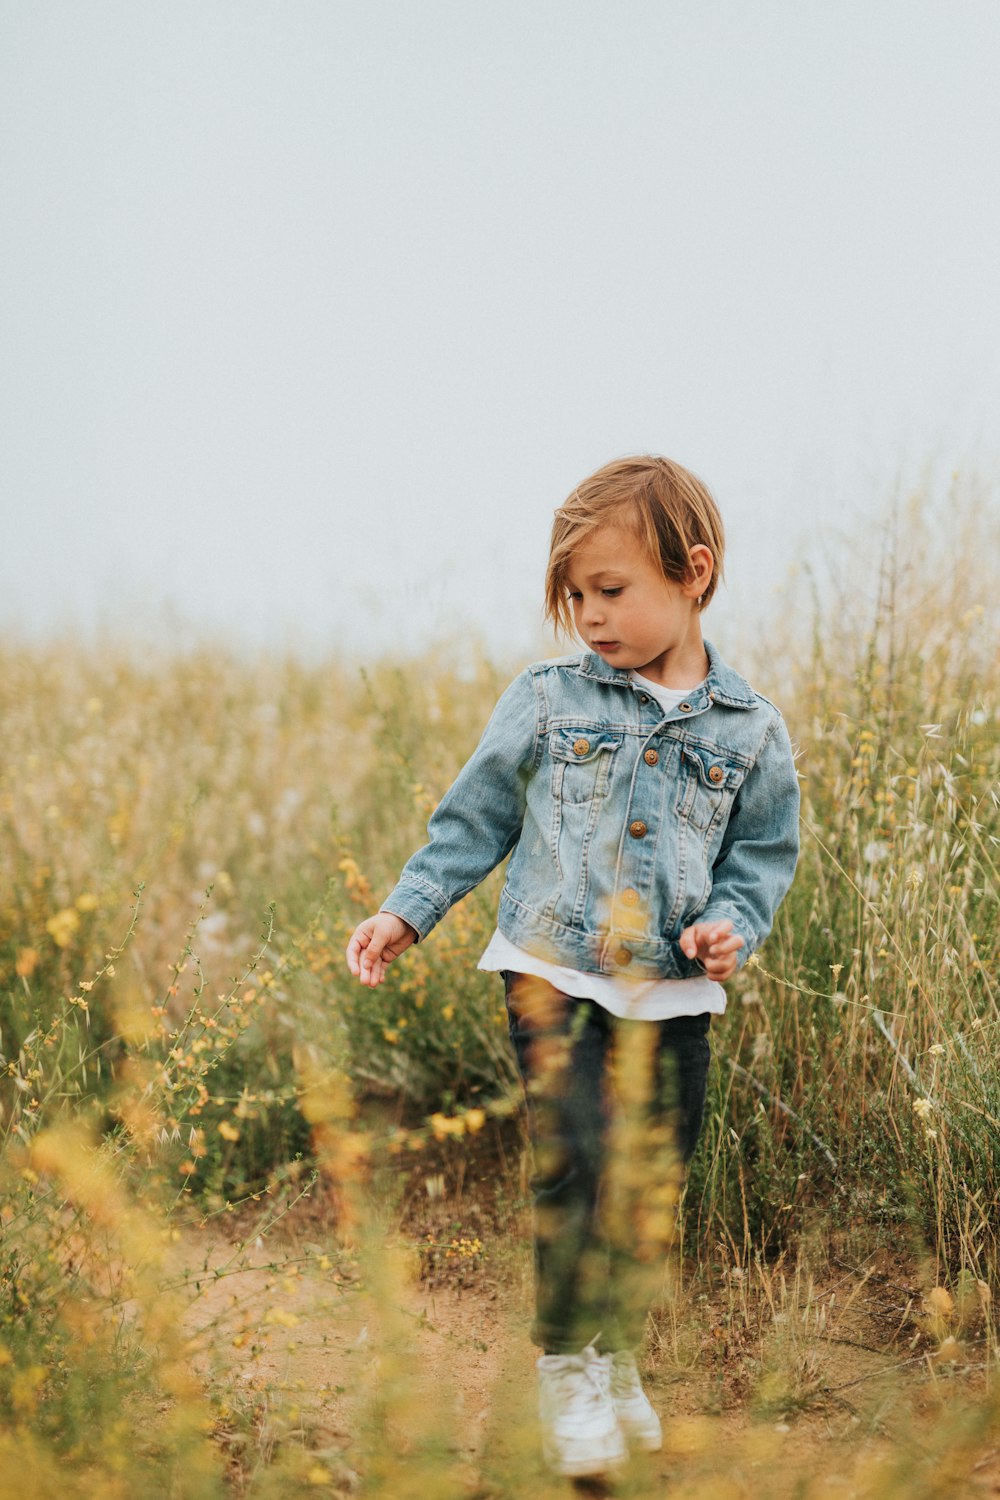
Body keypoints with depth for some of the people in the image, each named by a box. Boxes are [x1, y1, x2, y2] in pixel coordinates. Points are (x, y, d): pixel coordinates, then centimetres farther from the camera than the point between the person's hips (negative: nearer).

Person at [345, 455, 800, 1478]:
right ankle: (566, 1365, 2)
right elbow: (474, 818, 6)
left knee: (650, 1182, 8)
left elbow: (763, 851, 9)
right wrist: (406, 912, -1)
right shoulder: (546, 700, -1)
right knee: (576, 1162, -15)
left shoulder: (748, 730, 0)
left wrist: (733, 925, -10)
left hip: (675, 996, 2)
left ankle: (614, 1356, 29)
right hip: (555, 979, -2)